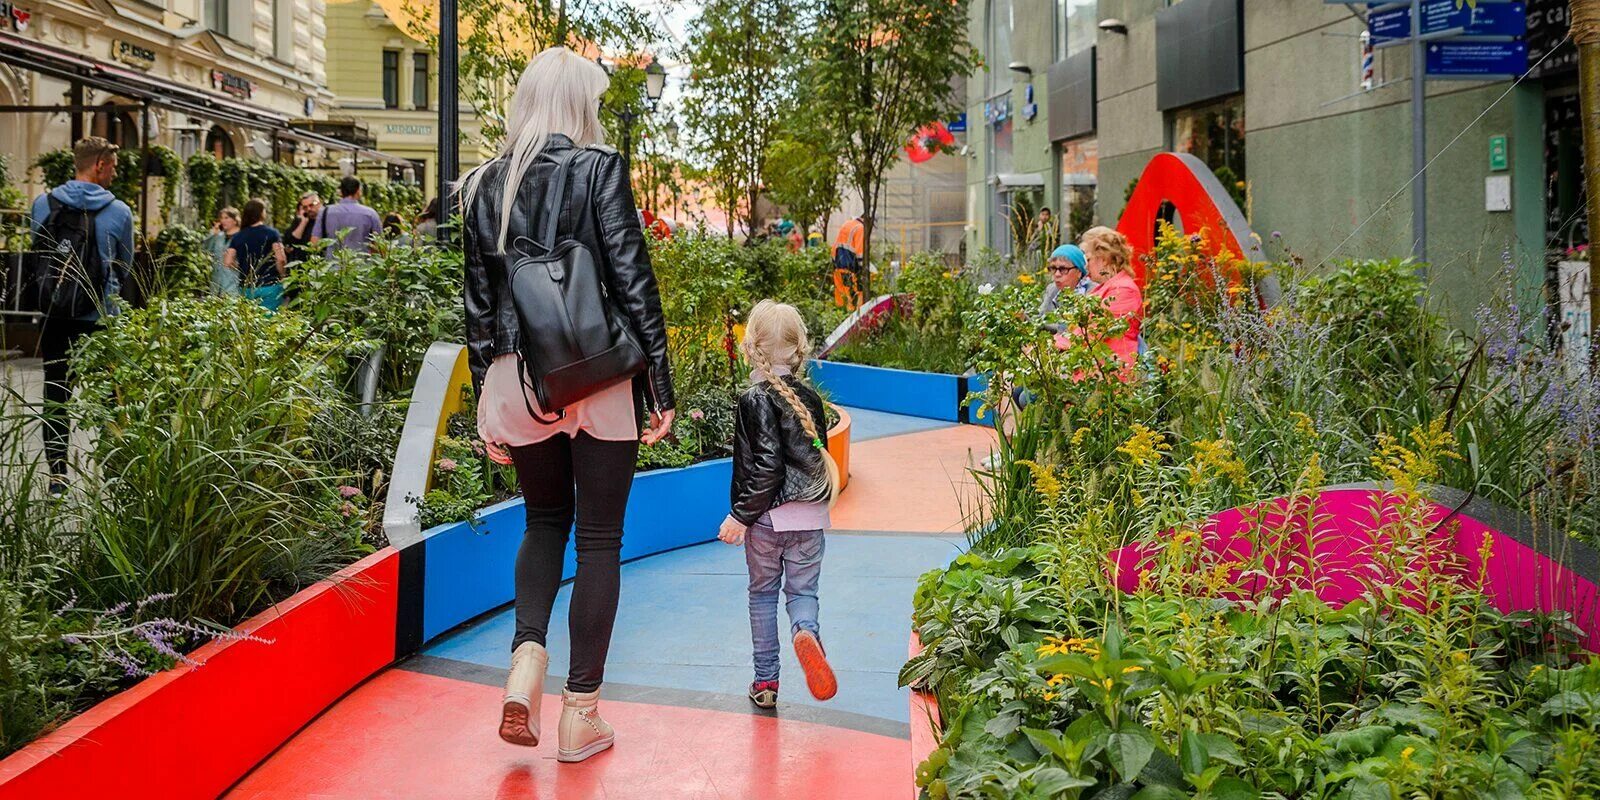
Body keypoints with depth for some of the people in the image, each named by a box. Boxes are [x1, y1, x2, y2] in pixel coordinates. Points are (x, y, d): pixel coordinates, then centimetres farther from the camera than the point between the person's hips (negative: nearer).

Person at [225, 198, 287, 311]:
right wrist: (282, 276, 3)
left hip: (246, 288, 4)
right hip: (270, 287, -4)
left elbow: (228, 262, 3)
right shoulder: (271, 233, -4)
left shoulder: (237, 237, 6)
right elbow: (281, 259, -12)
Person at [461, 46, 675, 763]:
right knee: (598, 539, 7)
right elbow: (633, 282, -9)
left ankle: (526, 657, 2)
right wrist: (661, 388, -3)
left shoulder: (484, 185, 7)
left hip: (516, 381, 4)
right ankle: (581, 713, 12)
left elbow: (478, 301, 9)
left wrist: (486, 404, 15)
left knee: (544, 522, 23)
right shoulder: (599, 169, -6)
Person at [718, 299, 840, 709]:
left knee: (762, 594, 12)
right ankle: (806, 632, -23)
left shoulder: (754, 400, -13)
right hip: (810, 516, 3)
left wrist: (741, 516, -13)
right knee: (803, 590, 11)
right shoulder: (811, 398, 4)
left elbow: (765, 467, -18)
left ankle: (765, 682, 17)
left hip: (767, 516, -3)